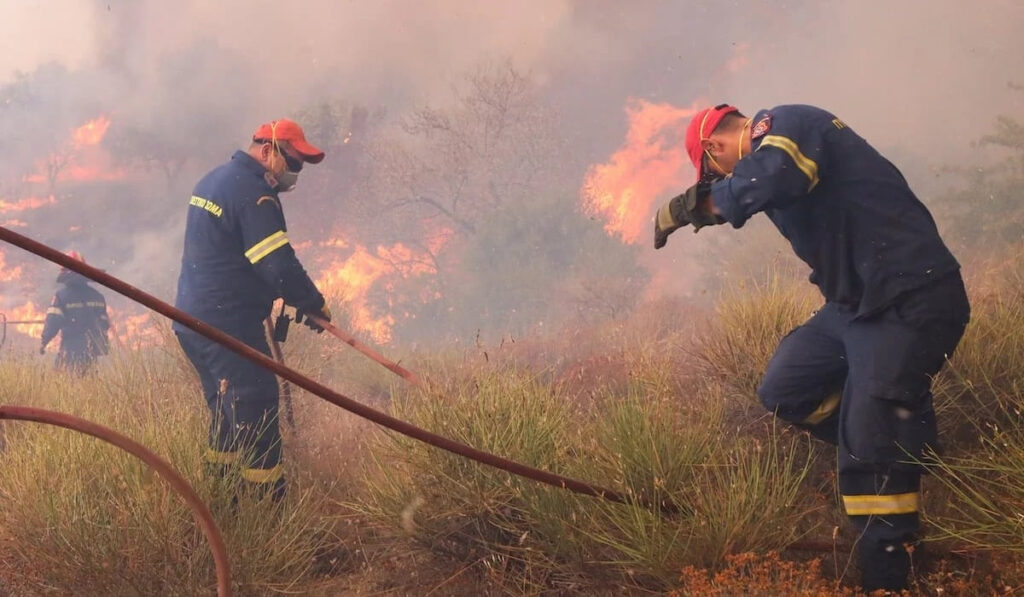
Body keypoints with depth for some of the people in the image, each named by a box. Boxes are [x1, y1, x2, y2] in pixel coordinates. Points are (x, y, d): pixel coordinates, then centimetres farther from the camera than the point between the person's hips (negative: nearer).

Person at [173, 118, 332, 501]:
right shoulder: (253, 193, -17)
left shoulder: (214, 180, 16)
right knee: (257, 415, -7)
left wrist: (284, 294, 17)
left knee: (227, 415, 18)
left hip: (191, 321, 10)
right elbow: (278, 264, -22)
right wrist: (315, 305, -9)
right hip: (226, 324, -10)